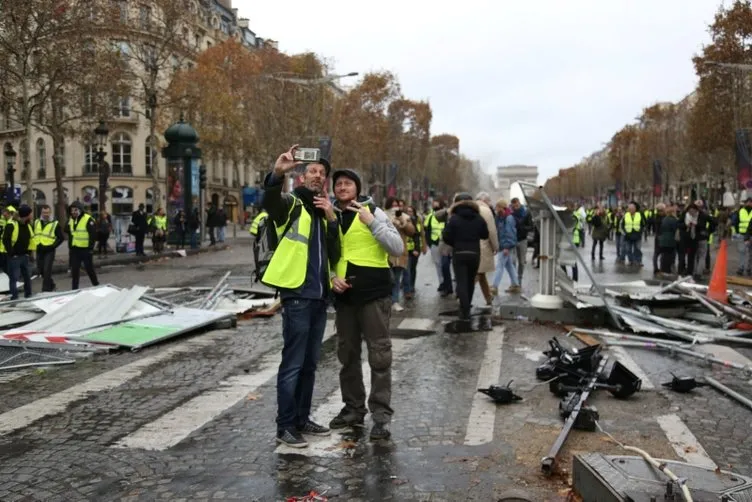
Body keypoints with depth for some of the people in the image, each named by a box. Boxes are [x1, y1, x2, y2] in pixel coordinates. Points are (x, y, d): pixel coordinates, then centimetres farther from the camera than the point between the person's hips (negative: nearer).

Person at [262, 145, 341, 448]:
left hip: (319, 296, 7)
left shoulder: (325, 214, 17)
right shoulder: (292, 204, 0)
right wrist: (277, 174, -43)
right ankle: (285, 427, 7)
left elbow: (334, 256, 5)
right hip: (297, 296, -7)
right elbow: (270, 201, -25)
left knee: (309, 364, 14)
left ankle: (302, 419, 26)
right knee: (292, 364, -3)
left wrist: (332, 219, -6)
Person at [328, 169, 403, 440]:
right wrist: (332, 276, -2)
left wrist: (372, 222, -19)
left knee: (379, 355, -3)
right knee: (347, 354, 13)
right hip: (344, 295, 5)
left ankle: (381, 415, 4)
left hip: (374, 293, -5)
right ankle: (353, 408, 26)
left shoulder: (373, 212, -2)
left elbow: (398, 249, -11)